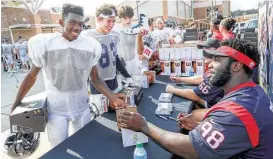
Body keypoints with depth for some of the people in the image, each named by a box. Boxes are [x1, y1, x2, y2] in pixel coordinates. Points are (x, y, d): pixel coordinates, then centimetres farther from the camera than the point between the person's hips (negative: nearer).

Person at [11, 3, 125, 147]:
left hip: (82, 108, 2)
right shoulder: (43, 44, -12)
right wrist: (16, 104, 2)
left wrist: (112, 96, -15)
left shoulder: (91, 45, -9)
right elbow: (32, 76, 1)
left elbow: (95, 78, -1)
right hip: (55, 110, -1)